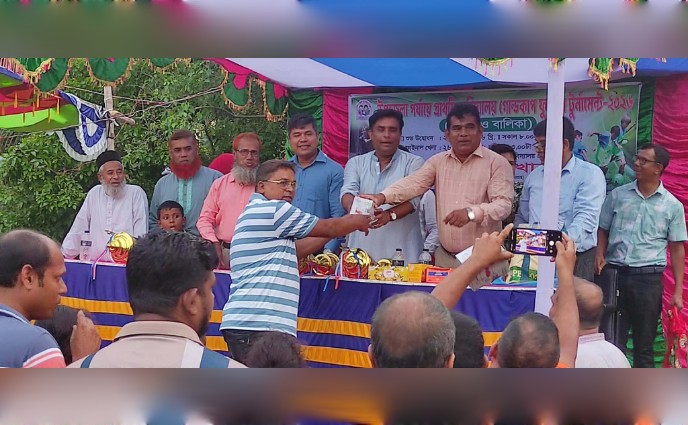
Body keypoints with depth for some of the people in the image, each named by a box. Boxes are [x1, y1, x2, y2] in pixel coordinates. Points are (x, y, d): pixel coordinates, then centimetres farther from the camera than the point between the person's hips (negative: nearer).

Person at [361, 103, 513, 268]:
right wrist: (383, 197, -21)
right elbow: (414, 183, -3)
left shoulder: (497, 163, -4)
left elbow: (504, 204, -13)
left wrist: (471, 212, -30)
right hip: (445, 257, 4)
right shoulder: (438, 161, 10)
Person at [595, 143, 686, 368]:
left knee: (644, 345, 7)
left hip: (648, 277, -1)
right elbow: (603, 230, 14)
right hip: (614, 273, 1)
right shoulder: (617, 195, 7)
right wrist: (600, 254, -6)